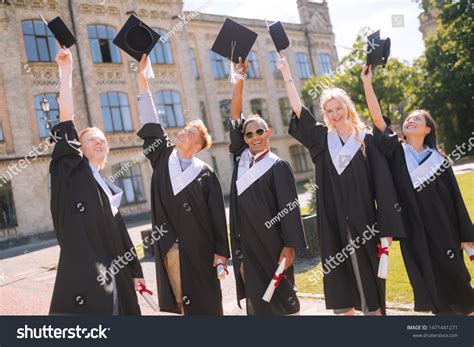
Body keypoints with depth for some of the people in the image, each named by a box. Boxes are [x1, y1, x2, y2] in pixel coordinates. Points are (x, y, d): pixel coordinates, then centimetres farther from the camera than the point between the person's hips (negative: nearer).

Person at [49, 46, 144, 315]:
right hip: (82, 277, -7)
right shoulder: (71, 170, 3)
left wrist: (135, 271, 17)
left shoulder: (110, 190, 20)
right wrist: (66, 71, -10)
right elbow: (66, 121, -8)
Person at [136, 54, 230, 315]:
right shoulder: (163, 156, 5)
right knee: (181, 303, 11)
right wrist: (142, 75, -3)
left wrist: (221, 252, -6)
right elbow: (150, 121, 1)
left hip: (198, 249, -3)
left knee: (205, 303, 5)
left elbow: (218, 216, -3)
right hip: (168, 248, 3)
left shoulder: (206, 174, -4)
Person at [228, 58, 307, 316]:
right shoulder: (241, 158, 6)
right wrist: (240, 77, -3)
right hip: (247, 244, 5)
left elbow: (289, 208, -10)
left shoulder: (278, 166, -6)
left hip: (271, 243, -4)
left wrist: (289, 246, -16)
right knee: (257, 299, 11)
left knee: (280, 295, 7)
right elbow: (234, 114, 3)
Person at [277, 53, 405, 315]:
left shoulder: (366, 139, -1)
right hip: (333, 223, 2)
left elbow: (382, 185, -5)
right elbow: (298, 109, 1)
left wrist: (387, 228, -10)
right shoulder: (321, 139, 7)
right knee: (340, 280, 8)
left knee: (368, 279, 6)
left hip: (363, 221, -2)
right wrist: (286, 74, -2)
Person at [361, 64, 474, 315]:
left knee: (452, 278, 9)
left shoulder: (439, 160, 0)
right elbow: (378, 119, -13)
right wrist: (367, 83, -21)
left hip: (442, 229, 0)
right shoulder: (396, 152, -1)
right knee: (430, 283, 9)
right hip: (414, 232, 0)